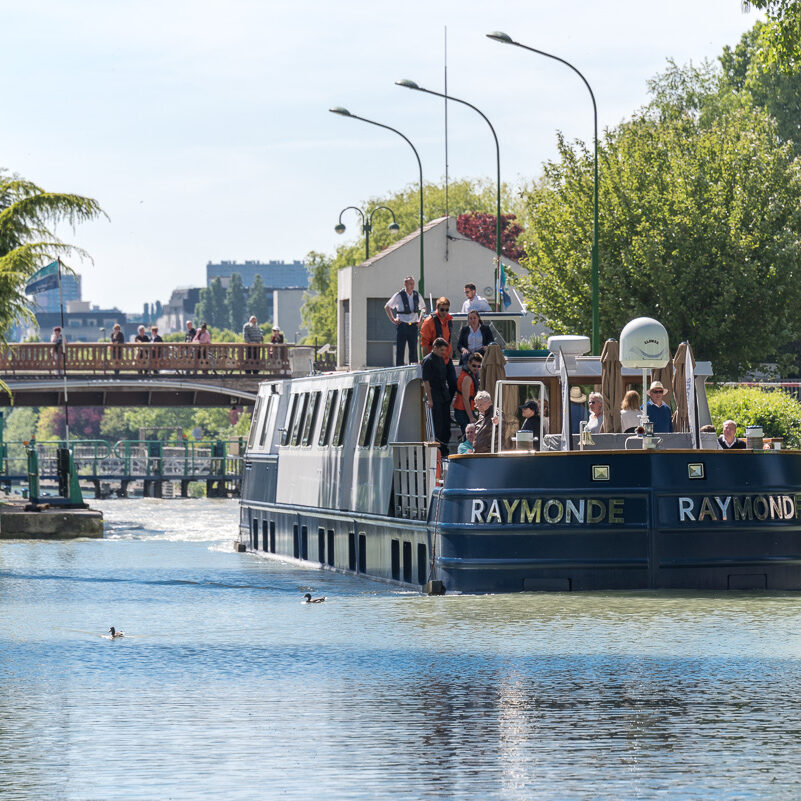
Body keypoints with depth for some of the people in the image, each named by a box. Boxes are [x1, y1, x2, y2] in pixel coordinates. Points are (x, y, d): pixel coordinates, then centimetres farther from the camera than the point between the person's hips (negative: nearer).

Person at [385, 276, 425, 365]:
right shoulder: (399, 295, -5)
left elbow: (423, 308, 24)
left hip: (413, 325, 3)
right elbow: (387, 307, 5)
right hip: (402, 326, -3)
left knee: (413, 349, 4)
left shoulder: (417, 295, 6)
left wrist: (420, 320, 12)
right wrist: (392, 320, 1)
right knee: (400, 350, -3)